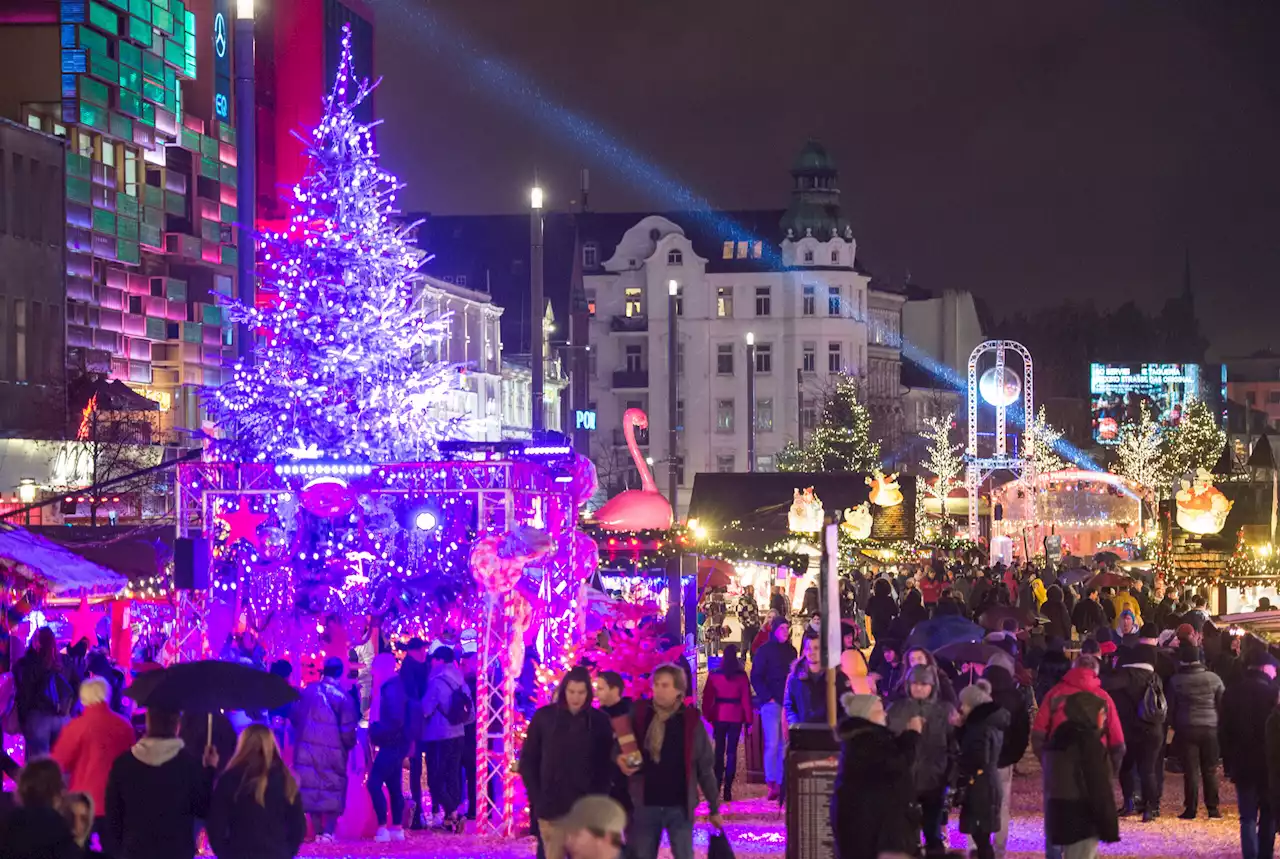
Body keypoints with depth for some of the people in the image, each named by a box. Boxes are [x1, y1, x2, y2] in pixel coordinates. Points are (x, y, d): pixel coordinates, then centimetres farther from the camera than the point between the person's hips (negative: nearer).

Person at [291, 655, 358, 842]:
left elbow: (294, 715, 4)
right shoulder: (344, 697, -6)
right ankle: (328, 832, -7)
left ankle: (318, 832, 6)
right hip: (333, 751, -2)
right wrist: (350, 743, 9)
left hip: (308, 748, 2)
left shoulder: (309, 690, 2)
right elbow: (348, 729, -9)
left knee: (312, 788, 8)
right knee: (333, 791, 5)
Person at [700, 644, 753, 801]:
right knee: (732, 752, 2)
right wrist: (748, 720, 0)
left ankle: (717, 787, 7)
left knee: (719, 750, 12)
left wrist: (707, 716, 5)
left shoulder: (714, 675, -2)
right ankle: (727, 789, -2)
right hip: (736, 716, -1)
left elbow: (707, 698, -1)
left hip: (719, 716, 1)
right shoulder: (741, 676, -5)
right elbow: (746, 698, -4)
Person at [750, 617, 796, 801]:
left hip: (788, 703, 5)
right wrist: (767, 697, -10)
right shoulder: (765, 650, 1)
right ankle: (771, 783, -9)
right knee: (772, 744, -10)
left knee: (784, 745, 1)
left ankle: (780, 784, 3)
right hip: (771, 703, -5)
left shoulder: (791, 651, 16)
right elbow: (756, 677, -2)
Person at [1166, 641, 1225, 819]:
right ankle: (1213, 808, 10)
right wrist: (1220, 724, 16)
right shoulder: (1213, 679, -4)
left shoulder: (1176, 681, -6)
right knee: (1210, 770, 9)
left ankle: (1191, 809, 2)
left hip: (1186, 729, -1)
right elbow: (1222, 704, 3)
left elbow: (1171, 707, 1)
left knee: (1190, 771, 2)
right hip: (1210, 728, 1)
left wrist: (1174, 726, 15)